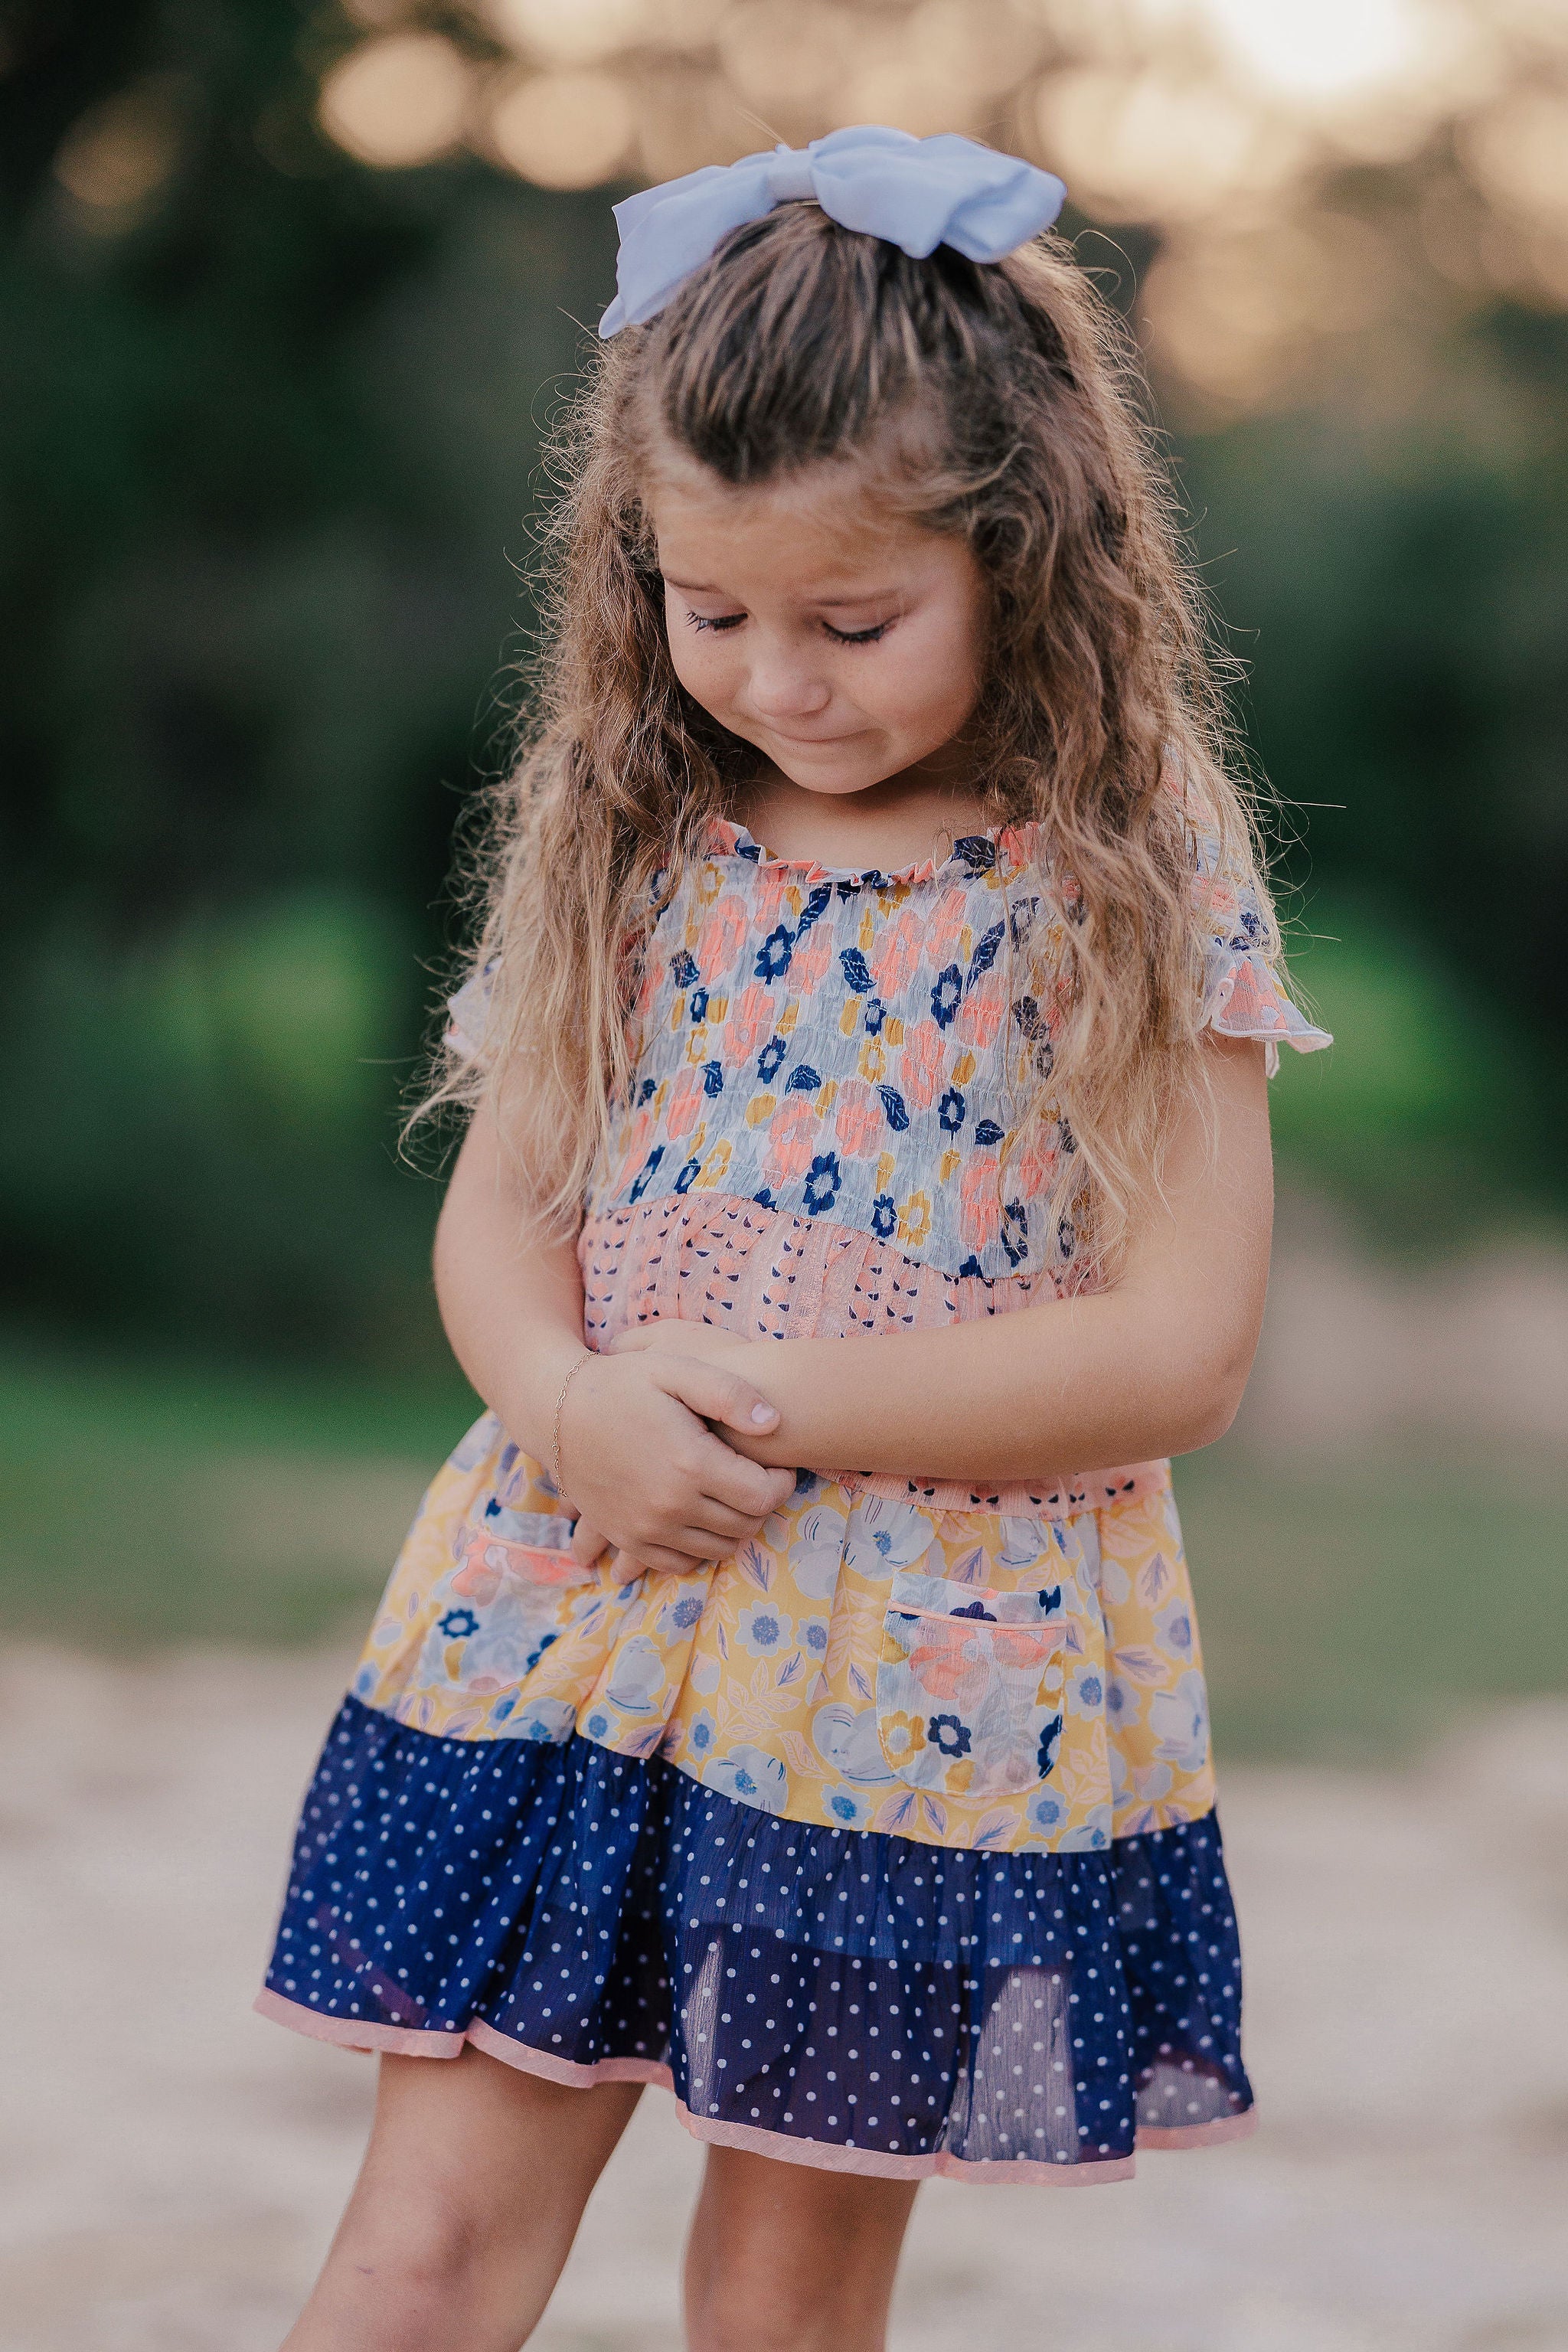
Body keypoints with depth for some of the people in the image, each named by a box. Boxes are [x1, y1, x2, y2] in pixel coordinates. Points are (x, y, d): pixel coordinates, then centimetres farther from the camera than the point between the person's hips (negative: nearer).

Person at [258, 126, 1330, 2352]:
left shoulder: (1134, 883, -9)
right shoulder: (623, 835, 3)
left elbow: (1179, 1349, -13)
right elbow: (499, 1205, 7)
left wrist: (771, 1396, -17)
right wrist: (575, 1410, -15)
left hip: (929, 1681, -3)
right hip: (566, 1631, 3)